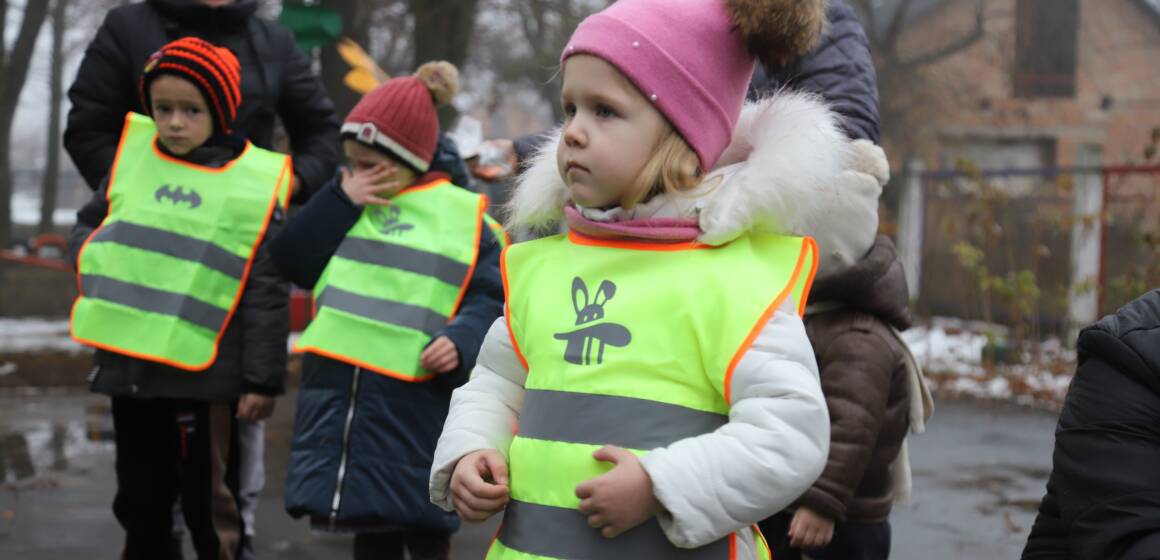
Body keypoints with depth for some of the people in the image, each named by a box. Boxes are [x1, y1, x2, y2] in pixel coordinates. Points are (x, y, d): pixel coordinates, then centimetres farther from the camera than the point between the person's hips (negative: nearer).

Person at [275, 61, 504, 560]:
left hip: (419, 399, -4)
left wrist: (461, 340, -19)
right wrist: (340, 201, -5)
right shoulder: (346, 206, 13)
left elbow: (491, 297, -1)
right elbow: (292, 262, 3)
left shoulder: (462, 216, 0)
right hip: (339, 393, 4)